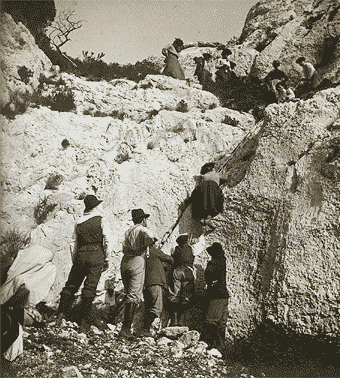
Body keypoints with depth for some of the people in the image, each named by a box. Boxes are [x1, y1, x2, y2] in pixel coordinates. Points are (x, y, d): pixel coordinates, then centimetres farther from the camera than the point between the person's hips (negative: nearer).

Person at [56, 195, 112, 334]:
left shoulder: (79, 222, 14)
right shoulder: (101, 221, 1)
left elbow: (74, 243, 15)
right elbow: (107, 241, -5)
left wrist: (75, 260, 20)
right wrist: (107, 259, 2)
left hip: (81, 255, 4)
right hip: (96, 255, -3)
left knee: (71, 285, 12)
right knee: (89, 288, -4)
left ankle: (61, 314, 7)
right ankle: (84, 323, -2)